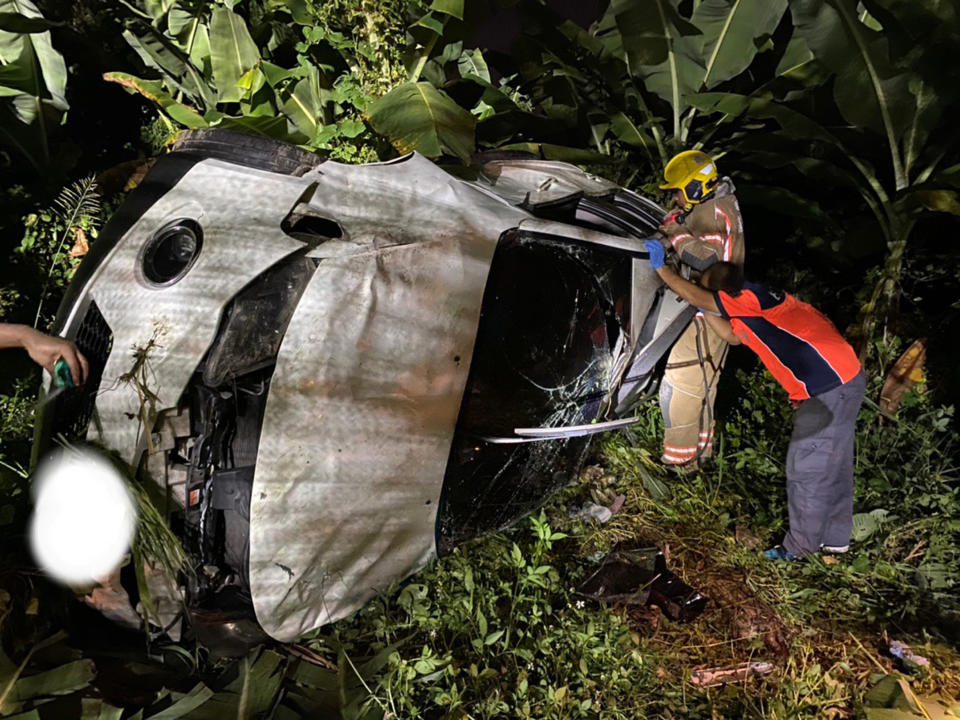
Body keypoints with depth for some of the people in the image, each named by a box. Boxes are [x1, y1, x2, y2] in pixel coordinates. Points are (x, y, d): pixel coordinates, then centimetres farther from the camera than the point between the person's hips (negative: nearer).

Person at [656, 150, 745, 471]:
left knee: (679, 387, -6)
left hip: (707, 315, -11)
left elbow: (707, 258, -31)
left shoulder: (709, 212, -19)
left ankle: (678, 460, 0)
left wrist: (677, 234, -24)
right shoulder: (727, 203, 13)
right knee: (703, 384, 20)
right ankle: (701, 449, 32)